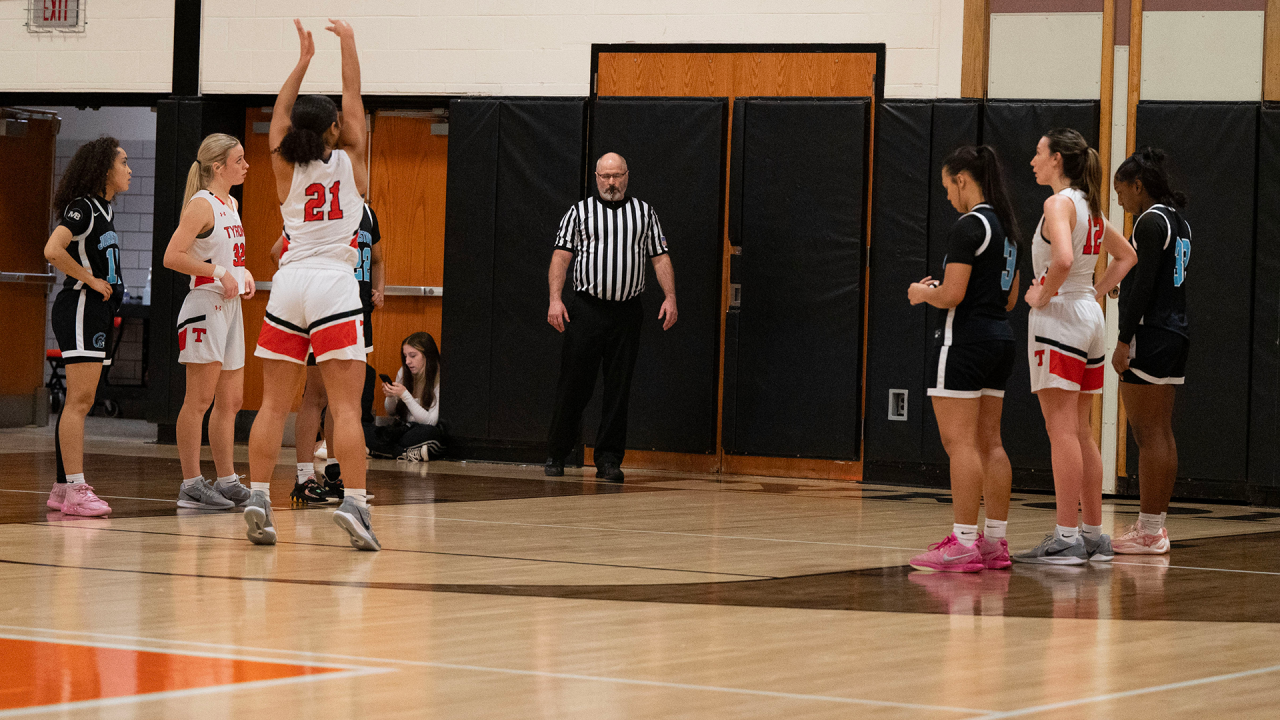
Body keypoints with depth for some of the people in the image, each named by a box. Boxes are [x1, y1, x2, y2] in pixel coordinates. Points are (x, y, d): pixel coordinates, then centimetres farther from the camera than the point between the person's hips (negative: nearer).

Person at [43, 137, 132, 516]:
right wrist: (91, 280, -17)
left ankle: (63, 488, 14)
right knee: (79, 400, -12)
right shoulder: (83, 208, -13)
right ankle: (75, 490, -15)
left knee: (80, 402, 10)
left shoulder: (103, 208, 16)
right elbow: (52, 250, -26)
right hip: (80, 308, -10)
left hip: (98, 311, 10)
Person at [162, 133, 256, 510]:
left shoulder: (231, 204, 15)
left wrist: (243, 273, 11)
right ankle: (191, 485, -5)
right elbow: (172, 256, -21)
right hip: (205, 307, -9)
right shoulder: (202, 205, -12)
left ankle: (227, 481, 19)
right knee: (199, 400, -7)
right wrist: (219, 273, -22)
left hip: (230, 308, 9)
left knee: (231, 400, 12)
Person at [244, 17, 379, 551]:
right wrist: (348, 45, 21)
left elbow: (281, 113, 22)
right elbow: (354, 100, 14)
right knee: (346, 408, -6)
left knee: (274, 405, 5)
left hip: (288, 285, 3)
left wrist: (303, 59, 29)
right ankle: (353, 503, -16)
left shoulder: (286, 168, 8)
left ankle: (258, 500, -3)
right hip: (334, 284, -3)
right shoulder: (350, 162, 3)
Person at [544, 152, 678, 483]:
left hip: (627, 311, 2)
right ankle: (556, 455, 8)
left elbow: (660, 258, 11)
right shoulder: (578, 213, 9)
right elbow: (561, 257, 2)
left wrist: (670, 297, -3)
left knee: (619, 388, 1)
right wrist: (555, 300, -10)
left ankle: (609, 459, 6)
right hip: (586, 308, -2)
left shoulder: (644, 213, 14)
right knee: (574, 385, -2)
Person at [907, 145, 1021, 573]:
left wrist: (922, 294, 1)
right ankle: (995, 541, 11)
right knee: (989, 443, 10)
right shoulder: (1006, 227, 14)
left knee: (960, 442, -8)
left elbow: (951, 295, -20)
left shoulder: (969, 226, -14)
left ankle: (963, 543, -10)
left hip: (964, 340, -9)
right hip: (1000, 337, 9)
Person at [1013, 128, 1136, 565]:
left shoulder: (1059, 203, -13)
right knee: (1080, 432, 12)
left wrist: (1043, 296, -14)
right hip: (1089, 318, 9)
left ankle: (1066, 538, -10)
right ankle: (1093, 535, 14)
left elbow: (1063, 259, -30)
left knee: (1062, 431, -8)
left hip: (1059, 317, -9)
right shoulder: (1090, 206, 14)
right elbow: (1127, 256, 25)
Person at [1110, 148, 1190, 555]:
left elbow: (1143, 284, -18)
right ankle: (1154, 525, 13)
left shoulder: (1151, 221, -12)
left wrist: (1124, 341, -19)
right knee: (1162, 436, 10)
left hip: (1149, 335, -10)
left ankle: (1149, 532, -9)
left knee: (1148, 437, -8)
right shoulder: (1178, 223, 17)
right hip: (1176, 334, 10)